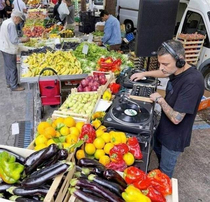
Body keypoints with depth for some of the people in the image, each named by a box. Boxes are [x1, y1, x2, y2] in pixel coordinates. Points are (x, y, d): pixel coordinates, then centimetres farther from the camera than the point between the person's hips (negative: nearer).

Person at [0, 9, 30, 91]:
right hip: (9, 50, -10)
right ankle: (14, 86, 12)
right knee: (13, 68, 1)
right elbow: (14, 40, -25)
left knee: (8, 66, 20)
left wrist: (20, 39, 11)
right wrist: (22, 39, -11)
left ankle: (9, 83, 34)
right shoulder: (11, 24, -21)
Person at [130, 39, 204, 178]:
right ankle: (160, 171, 60)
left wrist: (160, 99, -21)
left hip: (175, 136, -8)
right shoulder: (177, 70, -9)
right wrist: (144, 74, 10)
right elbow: (164, 73, 17)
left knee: (166, 169, 14)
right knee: (157, 149, 32)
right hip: (164, 127, 8)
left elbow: (176, 118, -34)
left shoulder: (192, 82, -35)